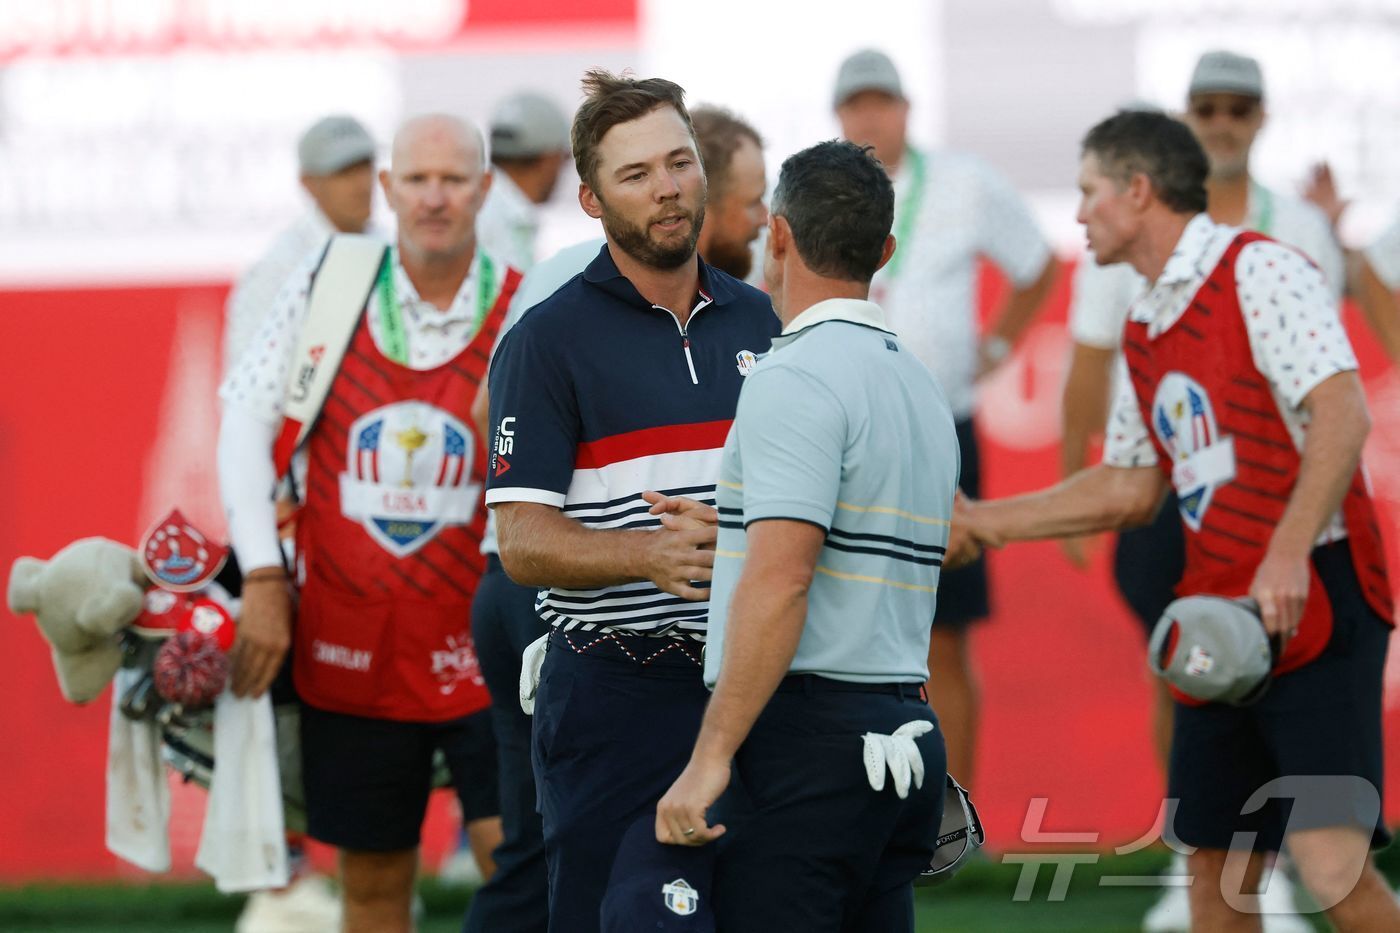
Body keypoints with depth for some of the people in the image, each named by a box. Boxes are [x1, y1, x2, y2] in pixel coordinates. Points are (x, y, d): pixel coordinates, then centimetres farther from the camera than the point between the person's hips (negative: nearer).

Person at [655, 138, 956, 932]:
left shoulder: (796, 380, -11)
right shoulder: (921, 384, 18)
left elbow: (779, 579, -20)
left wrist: (711, 756, -20)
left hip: (808, 741, -9)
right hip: (908, 732, 9)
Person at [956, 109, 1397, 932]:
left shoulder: (1259, 271, -9)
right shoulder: (1146, 331, 17)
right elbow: (1131, 486, 25)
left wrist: (1286, 557, -29)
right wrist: (985, 521, 23)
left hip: (1317, 599, -9)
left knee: (1330, 861, -19)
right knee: (1214, 861, 9)